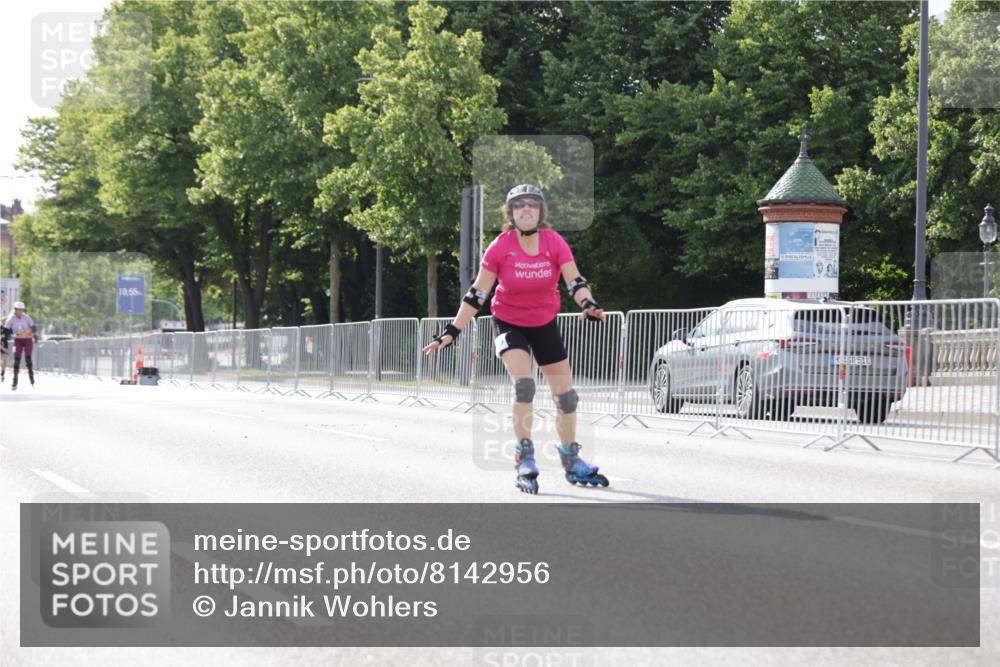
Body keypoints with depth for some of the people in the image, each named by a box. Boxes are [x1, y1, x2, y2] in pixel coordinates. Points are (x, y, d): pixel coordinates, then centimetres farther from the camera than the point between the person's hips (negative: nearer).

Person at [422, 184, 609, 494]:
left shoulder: (554, 242, -14)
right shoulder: (500, 247, -18)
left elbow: (574, 280, -20)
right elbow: (477, 293, -13)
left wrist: (588, 304, -42)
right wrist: (452, 332, -16)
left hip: (545, 323, 3)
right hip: (508, 323, -3)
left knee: (566, 394, 6)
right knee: (523, 384, -25)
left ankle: (572, 463, 23)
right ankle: (524, 461, -17)